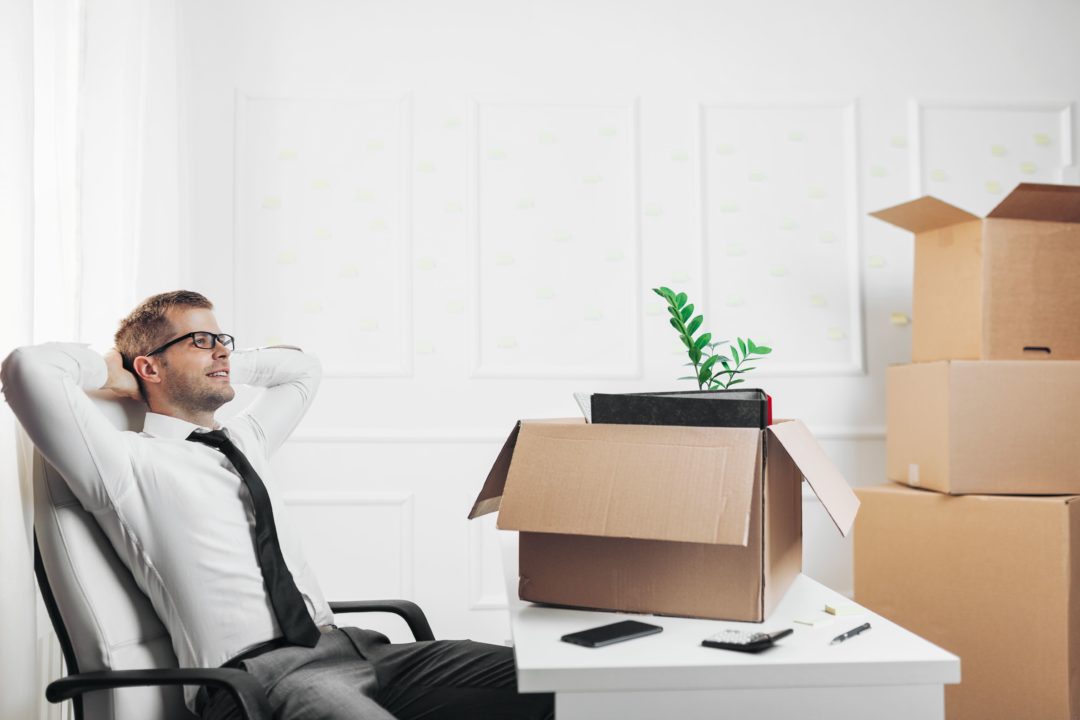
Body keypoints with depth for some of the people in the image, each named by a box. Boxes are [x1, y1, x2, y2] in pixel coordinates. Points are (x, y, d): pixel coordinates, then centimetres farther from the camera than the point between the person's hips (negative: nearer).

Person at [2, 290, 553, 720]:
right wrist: (111, 371, 8)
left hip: (343, 643, 7)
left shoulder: (244, 441, 25)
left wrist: (220, 366, 29)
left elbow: (301, 369, 43)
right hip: (254, 670, -7)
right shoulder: (128, 462, 3)